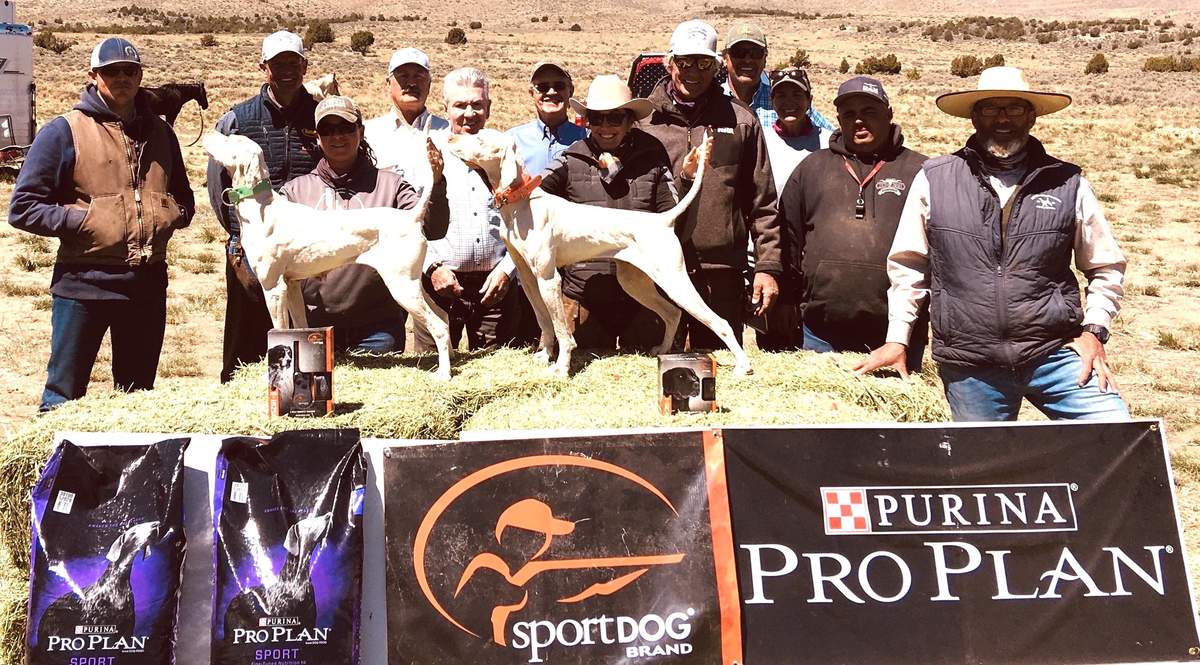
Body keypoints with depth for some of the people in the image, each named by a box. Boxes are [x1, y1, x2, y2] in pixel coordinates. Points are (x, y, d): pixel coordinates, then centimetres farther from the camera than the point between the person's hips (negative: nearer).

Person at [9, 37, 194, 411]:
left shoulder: (159, 132, 13)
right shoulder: (64, 132, -2)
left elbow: (183, 197, 25)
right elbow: (23, 208, -4)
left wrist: (174, 214, 3)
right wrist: (84, 221, -14)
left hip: (148, 284, 5)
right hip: (83, 284, -4)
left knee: (138, 395, 15)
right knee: (64, 397, 2)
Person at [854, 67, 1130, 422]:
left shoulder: (1067, 183, 6)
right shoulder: (934, 180, 3)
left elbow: (1107, 266, 14)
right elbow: (907, 266, 8)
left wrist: (1094, 330, 1)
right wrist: (897, 339, 4)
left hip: (1054, 353, 1)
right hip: (968, 368, 0)